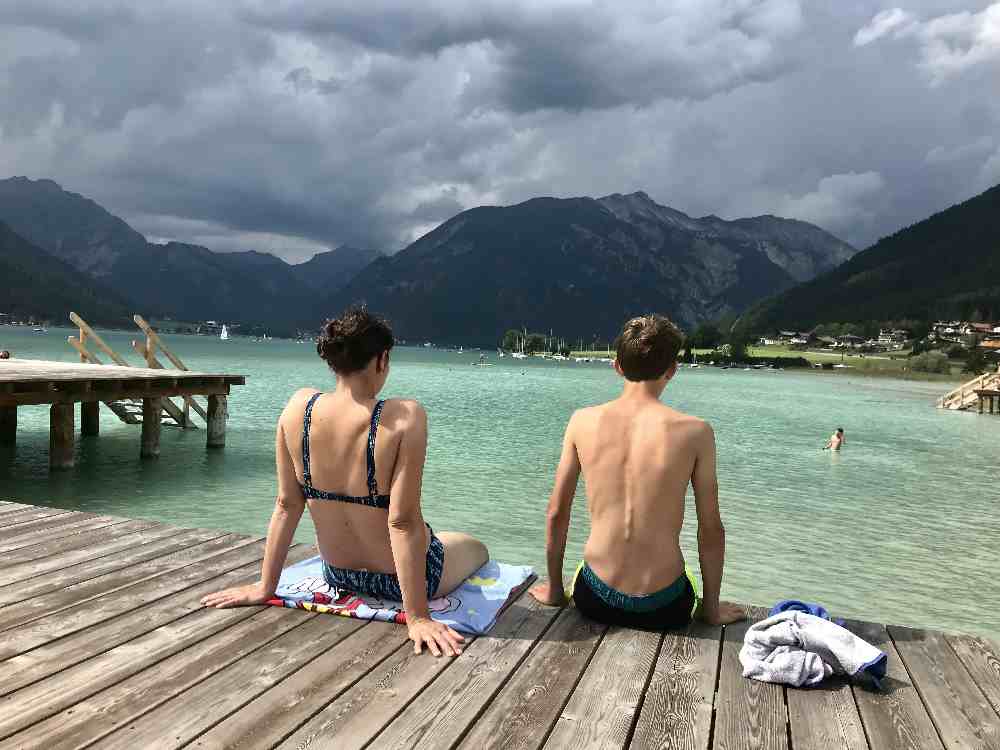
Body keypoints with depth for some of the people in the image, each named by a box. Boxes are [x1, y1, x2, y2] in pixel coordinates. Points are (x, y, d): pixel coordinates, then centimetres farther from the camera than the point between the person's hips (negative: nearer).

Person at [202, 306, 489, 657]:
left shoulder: (299, 407, -15)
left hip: (337, 574, 5)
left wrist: (265, 587, 2)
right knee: (478, 550, 28)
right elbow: (403, 522, -29)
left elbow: (287, 505, -8)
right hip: (398, 580, -5)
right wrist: (417, 617, -22)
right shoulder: (404, 417, -29)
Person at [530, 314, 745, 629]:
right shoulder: (694, 432, -12)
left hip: (595, 600, 2)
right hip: (662, 607, -1)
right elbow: (711, 530, -5)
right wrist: (712, 608, 10)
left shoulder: (582, 421, -7)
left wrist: (554, 589, 14)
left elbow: (557, 513, 0)